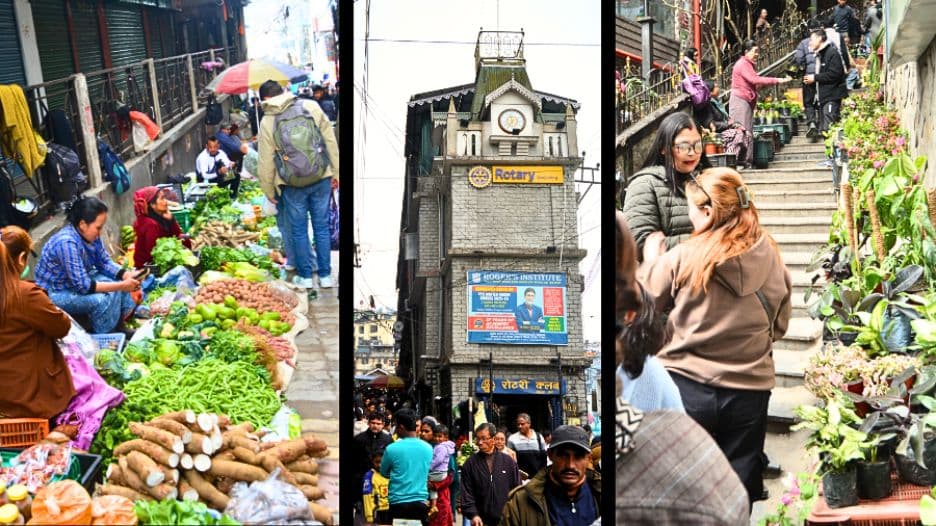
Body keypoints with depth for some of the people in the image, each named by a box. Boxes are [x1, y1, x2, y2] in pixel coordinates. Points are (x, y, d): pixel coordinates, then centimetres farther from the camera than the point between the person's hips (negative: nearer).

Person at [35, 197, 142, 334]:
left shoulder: (90, 234, -9)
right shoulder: (67, 243, -34)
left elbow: (105, 263, 0)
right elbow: (82, 286, -33)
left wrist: (127, 275, -19)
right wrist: (121, 286, -33)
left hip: (79, 280, 9)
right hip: (54, 293, -9)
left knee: (119, 282, -2)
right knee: (102, 299, -27)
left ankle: (120, 328, 9)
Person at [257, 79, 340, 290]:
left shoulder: (267, 122, -6)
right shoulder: (311, 107, -3)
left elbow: (266, 162, -2)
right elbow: (330, 140, 1)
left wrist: (269, 191, 9)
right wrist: (335, 171, 10)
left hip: (293, 185, -2)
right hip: (321, 178, 2)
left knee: (299, 230, 12)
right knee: (322, 227, 11)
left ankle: (305, 276, 19)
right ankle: (325, 275, 17)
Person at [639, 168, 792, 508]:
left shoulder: (682, 259, -12)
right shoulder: (771, 258, -4)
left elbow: (651, 302, 5)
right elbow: (780, 325, 9)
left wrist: (651, 259, 21)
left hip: (688, 388, -2)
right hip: (749, 391, 2)